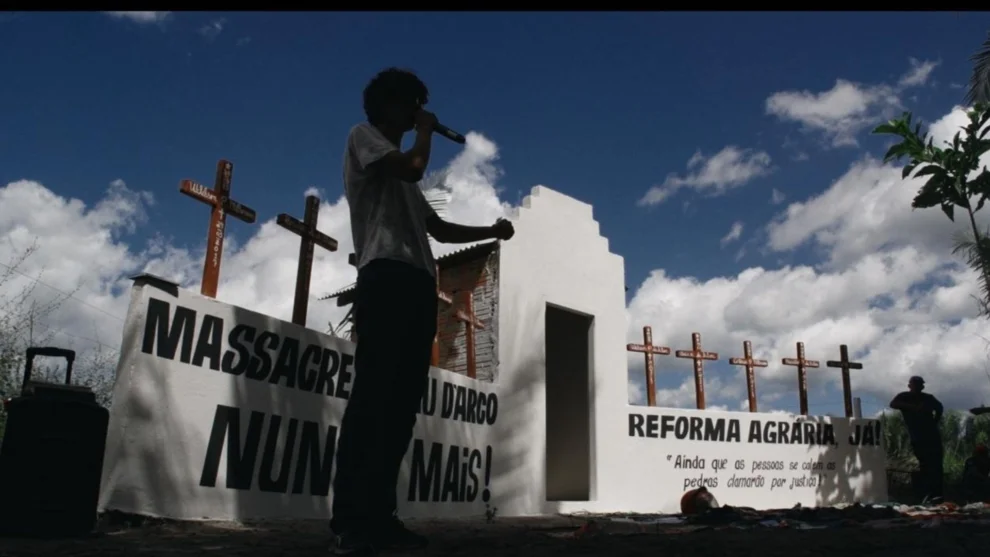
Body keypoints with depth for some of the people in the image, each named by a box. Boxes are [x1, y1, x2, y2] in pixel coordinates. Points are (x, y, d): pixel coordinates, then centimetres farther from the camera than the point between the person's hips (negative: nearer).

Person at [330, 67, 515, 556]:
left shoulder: (400, 171, 34)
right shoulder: (363, 136, 11)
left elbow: (437, 228, 31)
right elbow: (413, 167, -8)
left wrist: (491, 232, 21)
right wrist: (425, 131, 12)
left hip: (418, 283, 8)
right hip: (387, 276, -8)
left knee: (402, 400, -1)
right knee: (374, 393, -17)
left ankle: (379, 516, -1)